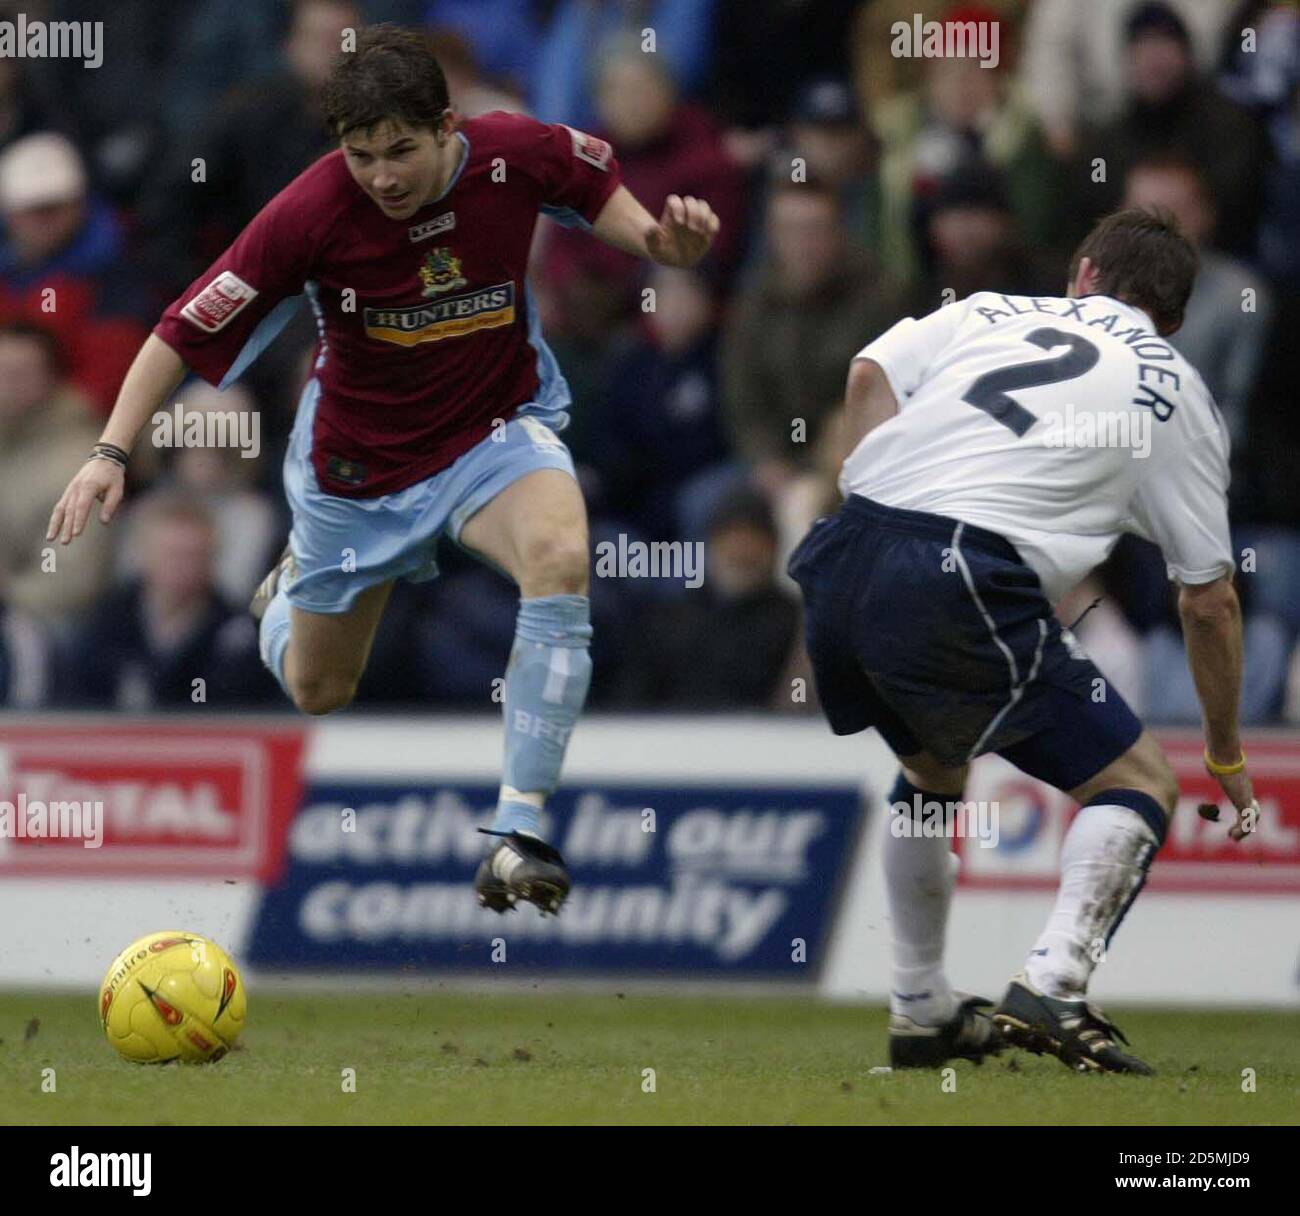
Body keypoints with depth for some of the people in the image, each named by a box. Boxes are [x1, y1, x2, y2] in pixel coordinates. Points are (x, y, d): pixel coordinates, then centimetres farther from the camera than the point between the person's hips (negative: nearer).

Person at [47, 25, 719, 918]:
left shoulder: (518, 154, -20)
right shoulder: (312, 212, -26)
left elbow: (598, 183, 4)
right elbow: (187, 332, -20)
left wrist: (660, 238, -16)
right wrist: (111, 454, -27)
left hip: (496, 427, 0)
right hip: (360, 462, 0)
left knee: (561, 557, -34)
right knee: (318, 692, 15)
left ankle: (521, 831, -28)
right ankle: (292, 591, 56)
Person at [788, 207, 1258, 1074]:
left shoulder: (988, 312, 25)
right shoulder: (1178, 392, 17)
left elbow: (871, 375, 6)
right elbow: (1210, 602, 17)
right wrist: (1227, 757, 28)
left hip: (841, 562, 5)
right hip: (970, 591, -5)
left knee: (933, 768, 32)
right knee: (1138, 783, 8)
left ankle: (920, 1010, 33)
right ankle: (1053, 986, -13)